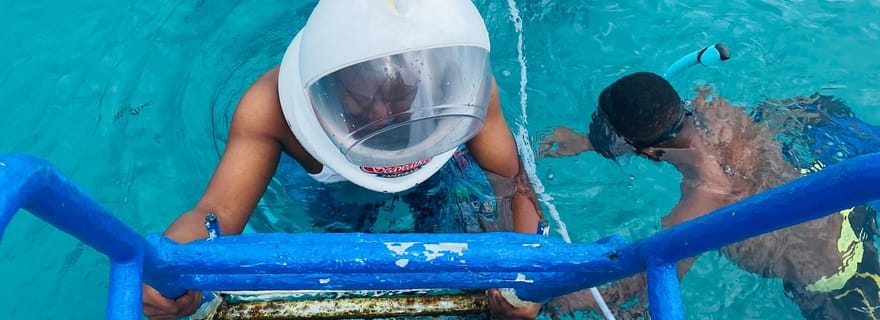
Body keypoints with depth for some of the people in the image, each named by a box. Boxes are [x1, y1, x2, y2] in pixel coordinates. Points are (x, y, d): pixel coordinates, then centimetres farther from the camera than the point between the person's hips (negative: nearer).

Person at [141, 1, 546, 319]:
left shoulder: (466, 86, -37)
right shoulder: (269, 107, -39)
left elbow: (515, 186, -26)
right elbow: (218, 212, -38)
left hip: (443, 177, 0)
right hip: (338, 190, 1)